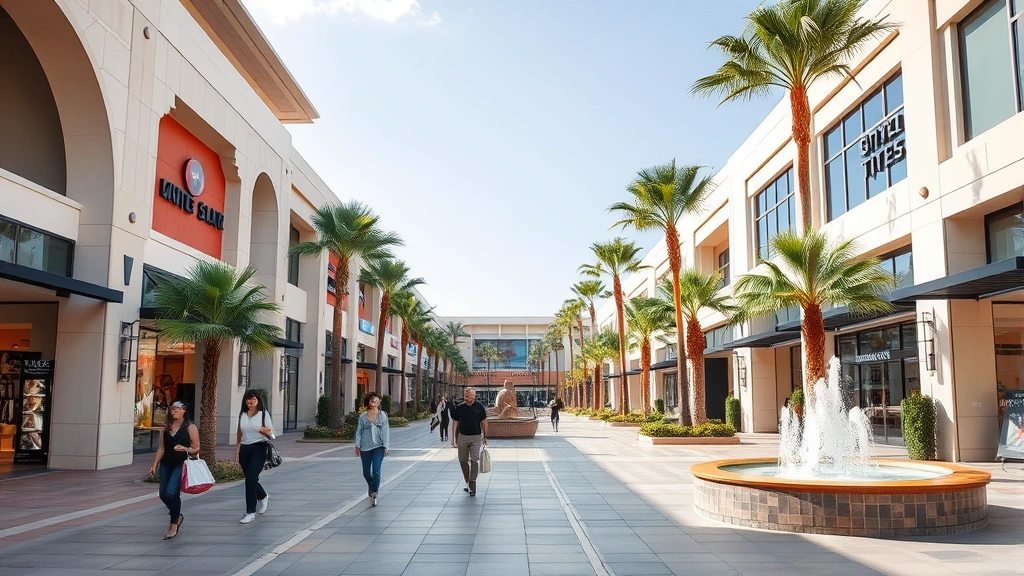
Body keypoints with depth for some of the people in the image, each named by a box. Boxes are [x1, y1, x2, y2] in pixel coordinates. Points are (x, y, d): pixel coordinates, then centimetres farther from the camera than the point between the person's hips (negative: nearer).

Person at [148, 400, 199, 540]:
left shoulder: (190, 427, -3)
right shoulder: (166, 428, 10)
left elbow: (196, 448, -3)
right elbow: (161, 448, 14)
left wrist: (184, 449, -21)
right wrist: (154, 465, 9)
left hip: (181, 465, -6)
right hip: (166, 465, 6)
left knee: (171, 493, -16)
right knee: (163, 494, 6)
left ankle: (173, 525, 0)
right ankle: (177, 516, 33)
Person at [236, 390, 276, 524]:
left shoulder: (263, 414, -3)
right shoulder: (242, 415, 10)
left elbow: (271, 435, -3)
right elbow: (239, 434, 17)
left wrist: (263, 431, -25)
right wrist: (237, 452, 15)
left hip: (259, 449, -5)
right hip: (245, 449, 5)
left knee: (251, 478, -15)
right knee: (250, 479, 12)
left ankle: (251, 512, -8)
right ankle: (263, 497, 43)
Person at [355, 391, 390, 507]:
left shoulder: (382, 415, -1)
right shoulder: (363, 416, 1)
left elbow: (385, 431, -1)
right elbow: (359, 431, 6)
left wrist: (386, 447, -5)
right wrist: (357, 445, 1)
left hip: (378, 446, -2)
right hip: (365, 447, 2)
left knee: (376, 471, -15)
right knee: (366, 472, 13)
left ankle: (374, 494, -6)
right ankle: (371, 485, 45)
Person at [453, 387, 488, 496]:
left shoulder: (479, 407, -1)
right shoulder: (459, 408, 3)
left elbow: (484, 422, 5)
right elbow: (456, 423, 10)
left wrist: (485, 437, 4)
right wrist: (455, 438, 8)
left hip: (476, 437, -2)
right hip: (462, 437, 2)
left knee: (474, 460, -8)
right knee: (463, 460, 7)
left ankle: (472, 482, -2)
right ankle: (468, 482, 23)